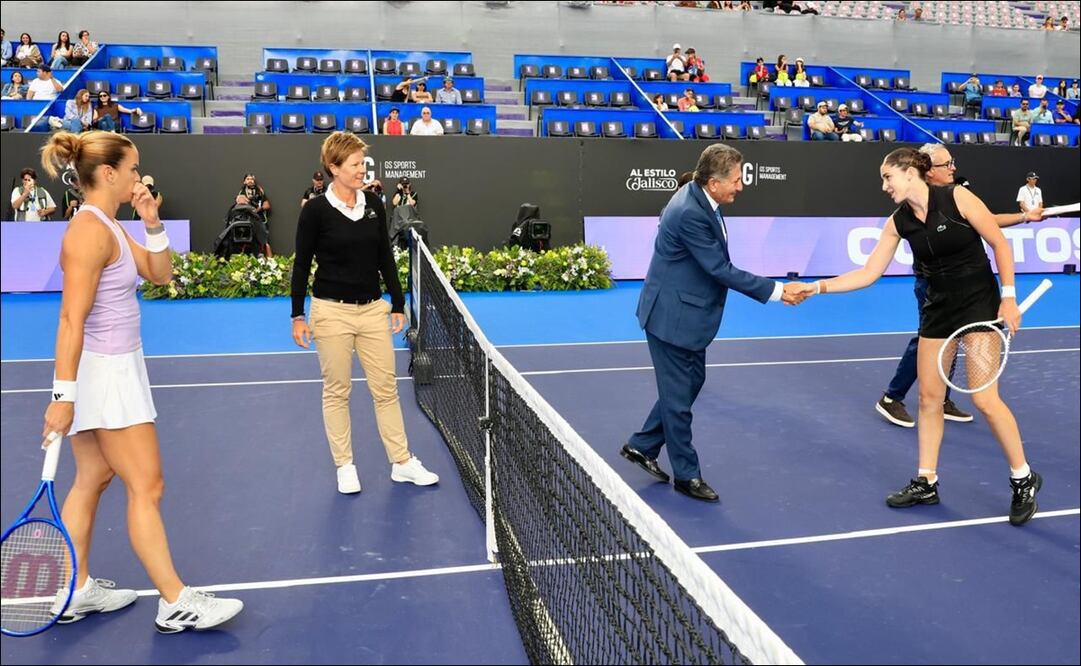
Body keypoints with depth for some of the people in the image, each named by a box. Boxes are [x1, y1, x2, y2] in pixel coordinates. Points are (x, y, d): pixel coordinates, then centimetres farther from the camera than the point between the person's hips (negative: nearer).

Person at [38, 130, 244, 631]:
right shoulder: (89, 231, -19)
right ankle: (176, 604, 8)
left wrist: (153, 225, 1)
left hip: (113, 369, 10)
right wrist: (63, 396, -25)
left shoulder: (109, 227, 10)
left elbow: (161, 275, 15)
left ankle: (76, 593, 27)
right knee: (146, 487, -3)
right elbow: (71, 319, -23)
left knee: (92, 479, 15)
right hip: (103, 373, -10)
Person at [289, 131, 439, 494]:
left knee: (386, 387, 8)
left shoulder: (374, 204, 4)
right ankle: (345, 467, 21)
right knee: (337, 391, 7)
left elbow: (386, 258, 10)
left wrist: (398, 304, 9)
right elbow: (302, 265, -4)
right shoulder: (316, 210, -8)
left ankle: (402, 463, 18)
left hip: (373, 309, 4)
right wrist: (298, 316, -5)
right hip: (332, 311, -4)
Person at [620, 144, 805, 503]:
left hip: (687, 313, 10)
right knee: (679, 395, 3)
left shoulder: (694, 195, 1)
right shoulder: (690, 214, -28)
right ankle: (686, 474, 18)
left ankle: (642, 445, 31)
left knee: (691, 381, 19)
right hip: (671, 316, -10)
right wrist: (775, 290, -23)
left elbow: (665, 217, 21)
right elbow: (721, 270, -26)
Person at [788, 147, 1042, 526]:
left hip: (980, 303, -5)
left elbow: (1000, 244, -8)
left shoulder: (957, 198, -14)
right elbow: (868, 274, 0)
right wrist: (819, 287, -8)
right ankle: (926, 483, 18)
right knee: (929, 397, 6)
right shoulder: (898, 222, 0)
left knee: (984, 399, -8)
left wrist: (1008, 298, -12)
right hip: (938, 308, 6)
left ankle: (1023, 480, 12)